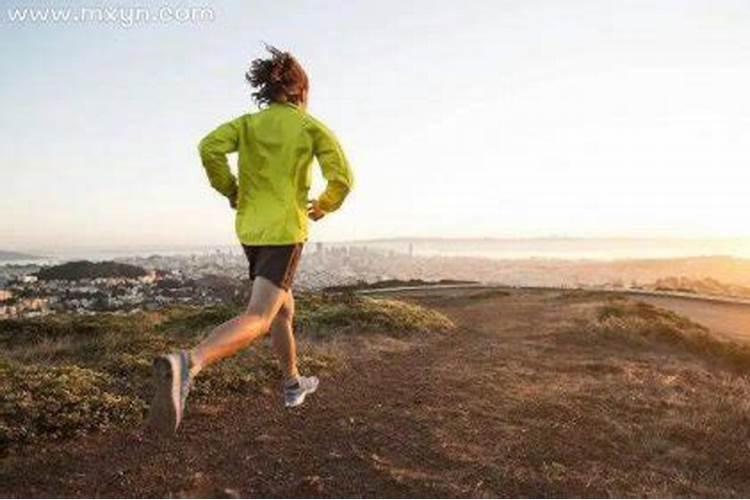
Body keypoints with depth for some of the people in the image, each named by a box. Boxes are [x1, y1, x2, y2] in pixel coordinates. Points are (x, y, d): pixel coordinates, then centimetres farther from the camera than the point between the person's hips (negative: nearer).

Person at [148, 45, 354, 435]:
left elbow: (210, 147, -10)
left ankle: (293, 384, 35)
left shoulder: (248, 122, 9)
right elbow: (342, 180, -9)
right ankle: (187, 363, -42)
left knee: (283, 309, 22)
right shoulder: (313, 127, 1)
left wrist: (232, 193, 3)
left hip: (249, 229, 6)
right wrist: (325, 206, 11)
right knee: (257, 318, -16)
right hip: (285, 230, -6)